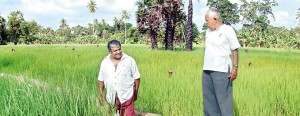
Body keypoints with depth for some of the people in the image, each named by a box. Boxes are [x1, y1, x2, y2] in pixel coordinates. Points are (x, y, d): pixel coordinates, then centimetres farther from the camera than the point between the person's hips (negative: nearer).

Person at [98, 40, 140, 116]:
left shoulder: (130, 60, -6)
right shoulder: (104, 62, 2)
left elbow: (136, 78, -1)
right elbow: (101, 79, 9)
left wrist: (135, 93, 1)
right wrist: (101, 94, 5)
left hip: (127, 96, -3)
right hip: (112, 97, 3)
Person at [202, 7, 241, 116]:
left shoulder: (228, 30, -3)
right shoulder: (208, 31, 15)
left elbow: (235, 50, -4)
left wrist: (235, 68, -11)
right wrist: (205, 67, 12)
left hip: (221, 70, -7)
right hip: (207, 70, 7)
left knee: (223, 99, -6)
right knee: (208, 98, 11)